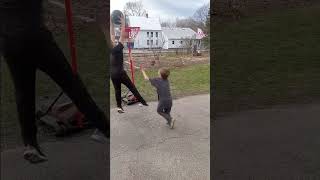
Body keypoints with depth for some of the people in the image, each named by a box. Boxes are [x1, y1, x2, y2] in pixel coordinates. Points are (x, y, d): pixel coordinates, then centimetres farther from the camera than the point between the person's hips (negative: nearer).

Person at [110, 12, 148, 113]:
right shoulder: (119, 47, -13)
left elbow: (112, 34, 8)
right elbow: (122, 35, -11)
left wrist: (111, 22, 12)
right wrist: (123, 22, -6)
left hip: (112, 73, 5)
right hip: (120, 73, -5)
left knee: (117, 90, 11)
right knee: (132, 87, 3)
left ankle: (119, 107, 13)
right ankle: (142, 101, 8)